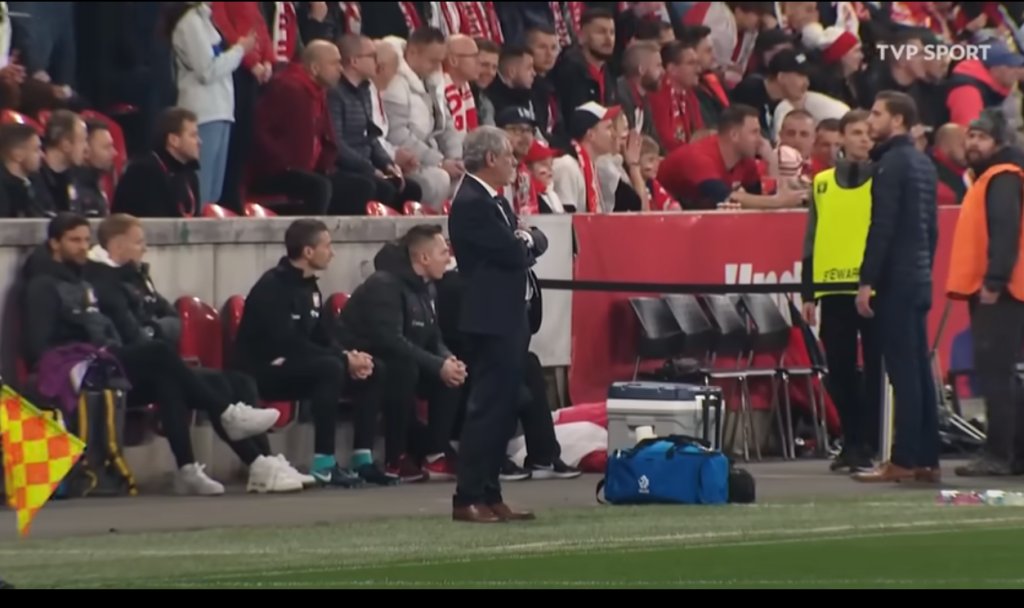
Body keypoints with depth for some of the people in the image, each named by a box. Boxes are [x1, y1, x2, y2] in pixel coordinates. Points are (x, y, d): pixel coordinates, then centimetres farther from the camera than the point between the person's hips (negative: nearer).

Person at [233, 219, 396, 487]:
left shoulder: (308, 287, 12)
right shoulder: (273, 287, -17)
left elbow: (324, 338, 13)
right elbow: (288, 344, -25)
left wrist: (349, 356, -10)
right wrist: (344, 359, -23)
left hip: (296, 368, 9)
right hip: (263, 372, -9)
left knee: (373, 371, -2)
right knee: (330, 368, -34)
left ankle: (363, 460, -3)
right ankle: (324, 465, -33)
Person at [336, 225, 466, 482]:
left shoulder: (423, 288, 8)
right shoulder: (384, 285, -21)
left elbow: (433, 339, 11)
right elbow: (390, 340, -31)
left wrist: (448, 360, -12)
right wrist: (438, 365, -29)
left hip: (397, 364, 9)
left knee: (451, 374, -8)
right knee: (404, 369, -36)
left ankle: (436, 455, -8)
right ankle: (395, 460, -27)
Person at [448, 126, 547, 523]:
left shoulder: (495, 202, 17)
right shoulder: (471, 203, -14)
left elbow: (535, 244, 16)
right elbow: (513, 254, -19)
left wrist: (527, 239, -6)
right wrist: (524, 244, 2)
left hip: (510, 319, 10)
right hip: (491, 320, -10)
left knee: (503, 408, 10)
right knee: (487, 408, -10)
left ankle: (490, 495, 13)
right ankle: (468, 499, -10)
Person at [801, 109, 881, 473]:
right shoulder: (822, 184, 12)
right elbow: (811, 241, 15)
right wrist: (808, 293, 11)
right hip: (833, 290, 4)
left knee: (874, 369, -2)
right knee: (840, 372, 7)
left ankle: (869, 444, 1)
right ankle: (850, 442, 17)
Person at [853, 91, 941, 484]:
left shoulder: (892, 163, -12)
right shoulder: (924, 164, 16)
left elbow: (882, 227, -18)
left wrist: (867, 280, -17)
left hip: (896, 280, -9)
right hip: (920, 281, 9)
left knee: (903, 371, -9)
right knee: (919, 369, 9)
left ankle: (904, 461, -9)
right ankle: (927, 459, 10)